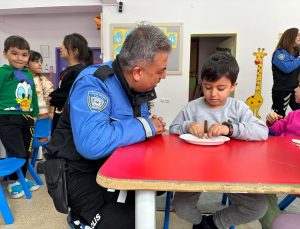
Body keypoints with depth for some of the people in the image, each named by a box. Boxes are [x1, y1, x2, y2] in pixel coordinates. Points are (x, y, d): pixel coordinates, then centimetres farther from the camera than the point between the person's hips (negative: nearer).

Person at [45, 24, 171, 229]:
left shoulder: (137, 86, 1)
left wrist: (152, 126, -10)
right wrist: (144, 127, -26)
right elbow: (92, 144, -39)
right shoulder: (93, 83, -25)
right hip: (80, 171, -8)